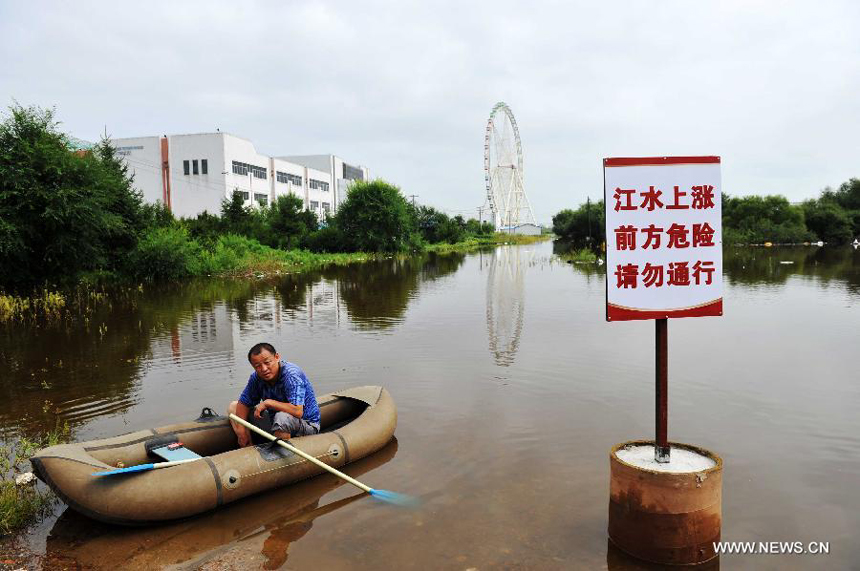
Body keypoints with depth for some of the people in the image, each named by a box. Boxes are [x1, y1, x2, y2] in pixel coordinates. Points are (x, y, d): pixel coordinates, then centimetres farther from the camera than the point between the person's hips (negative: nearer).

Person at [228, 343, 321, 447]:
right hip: (276, 422, 7)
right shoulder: (256, 377, -7)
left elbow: (297, 412, -38)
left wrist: (268, 403, -29)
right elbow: (243, 403, 4)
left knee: (282, 416, -41)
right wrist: (242, 429, -8)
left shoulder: (291, 375, -27)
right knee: (233, 406, 9)